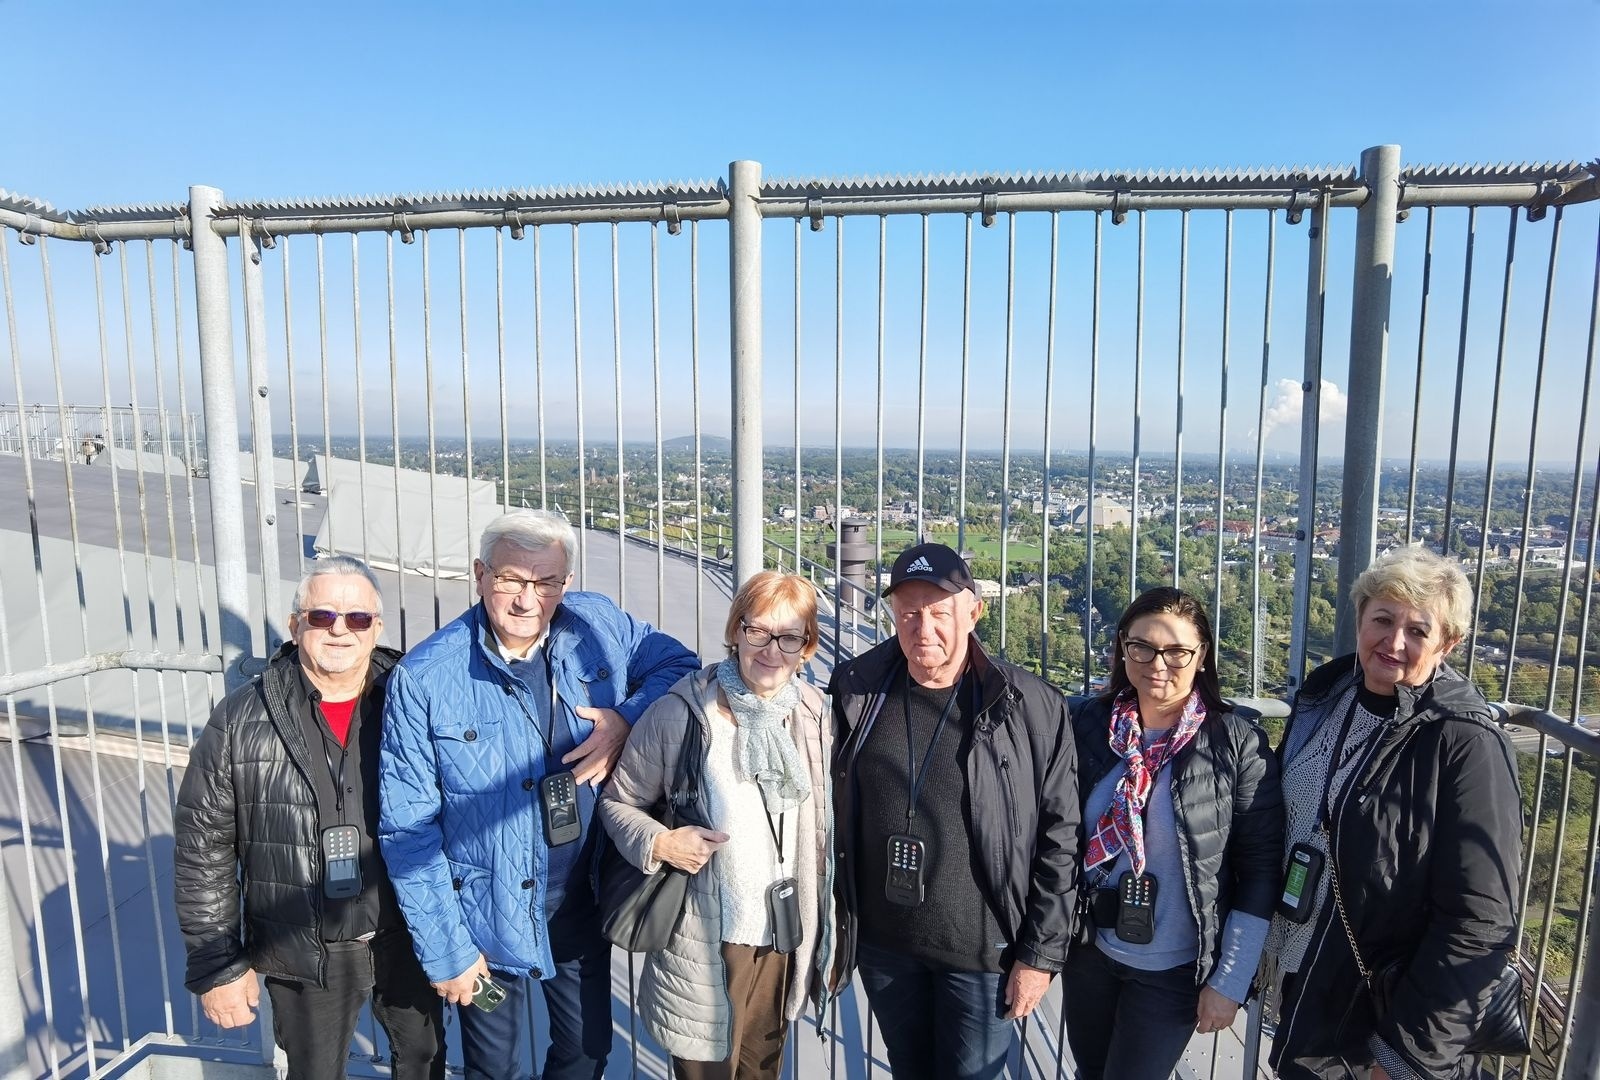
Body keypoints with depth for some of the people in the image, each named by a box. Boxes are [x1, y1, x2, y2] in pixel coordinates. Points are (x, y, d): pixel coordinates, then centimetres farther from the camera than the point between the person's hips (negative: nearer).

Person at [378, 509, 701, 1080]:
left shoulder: (600, 625, -12)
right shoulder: (422, 679, -19)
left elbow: (680, 664, 2)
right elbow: (407, 828, -13)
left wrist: (627, 718, -18)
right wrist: (445, 951, -11)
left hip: (581, 904, 3)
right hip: (484, 916, -2)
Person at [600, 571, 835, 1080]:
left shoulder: (816, 715, -2)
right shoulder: (680, 714, -15)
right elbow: (617, 800, -4)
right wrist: (659, 843, -21)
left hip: (786, 941, 4)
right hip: (703, 943, -4)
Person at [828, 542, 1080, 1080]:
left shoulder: (1032, 708, -14)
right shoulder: (856, 691, -5)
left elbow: (1059, 840, -9)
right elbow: (832, 812, 5)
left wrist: (1041, 954, -7)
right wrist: (836, 924, 7)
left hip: (981, 951, -3)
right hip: (881, 941, 3)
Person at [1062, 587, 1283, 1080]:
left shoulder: (1238, 743, -14)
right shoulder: (1089, 724, -7)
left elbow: (1260, 870, -10)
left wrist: (1229, 982, -9)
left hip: (1174, 970, -3)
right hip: (1088, 951, 3)